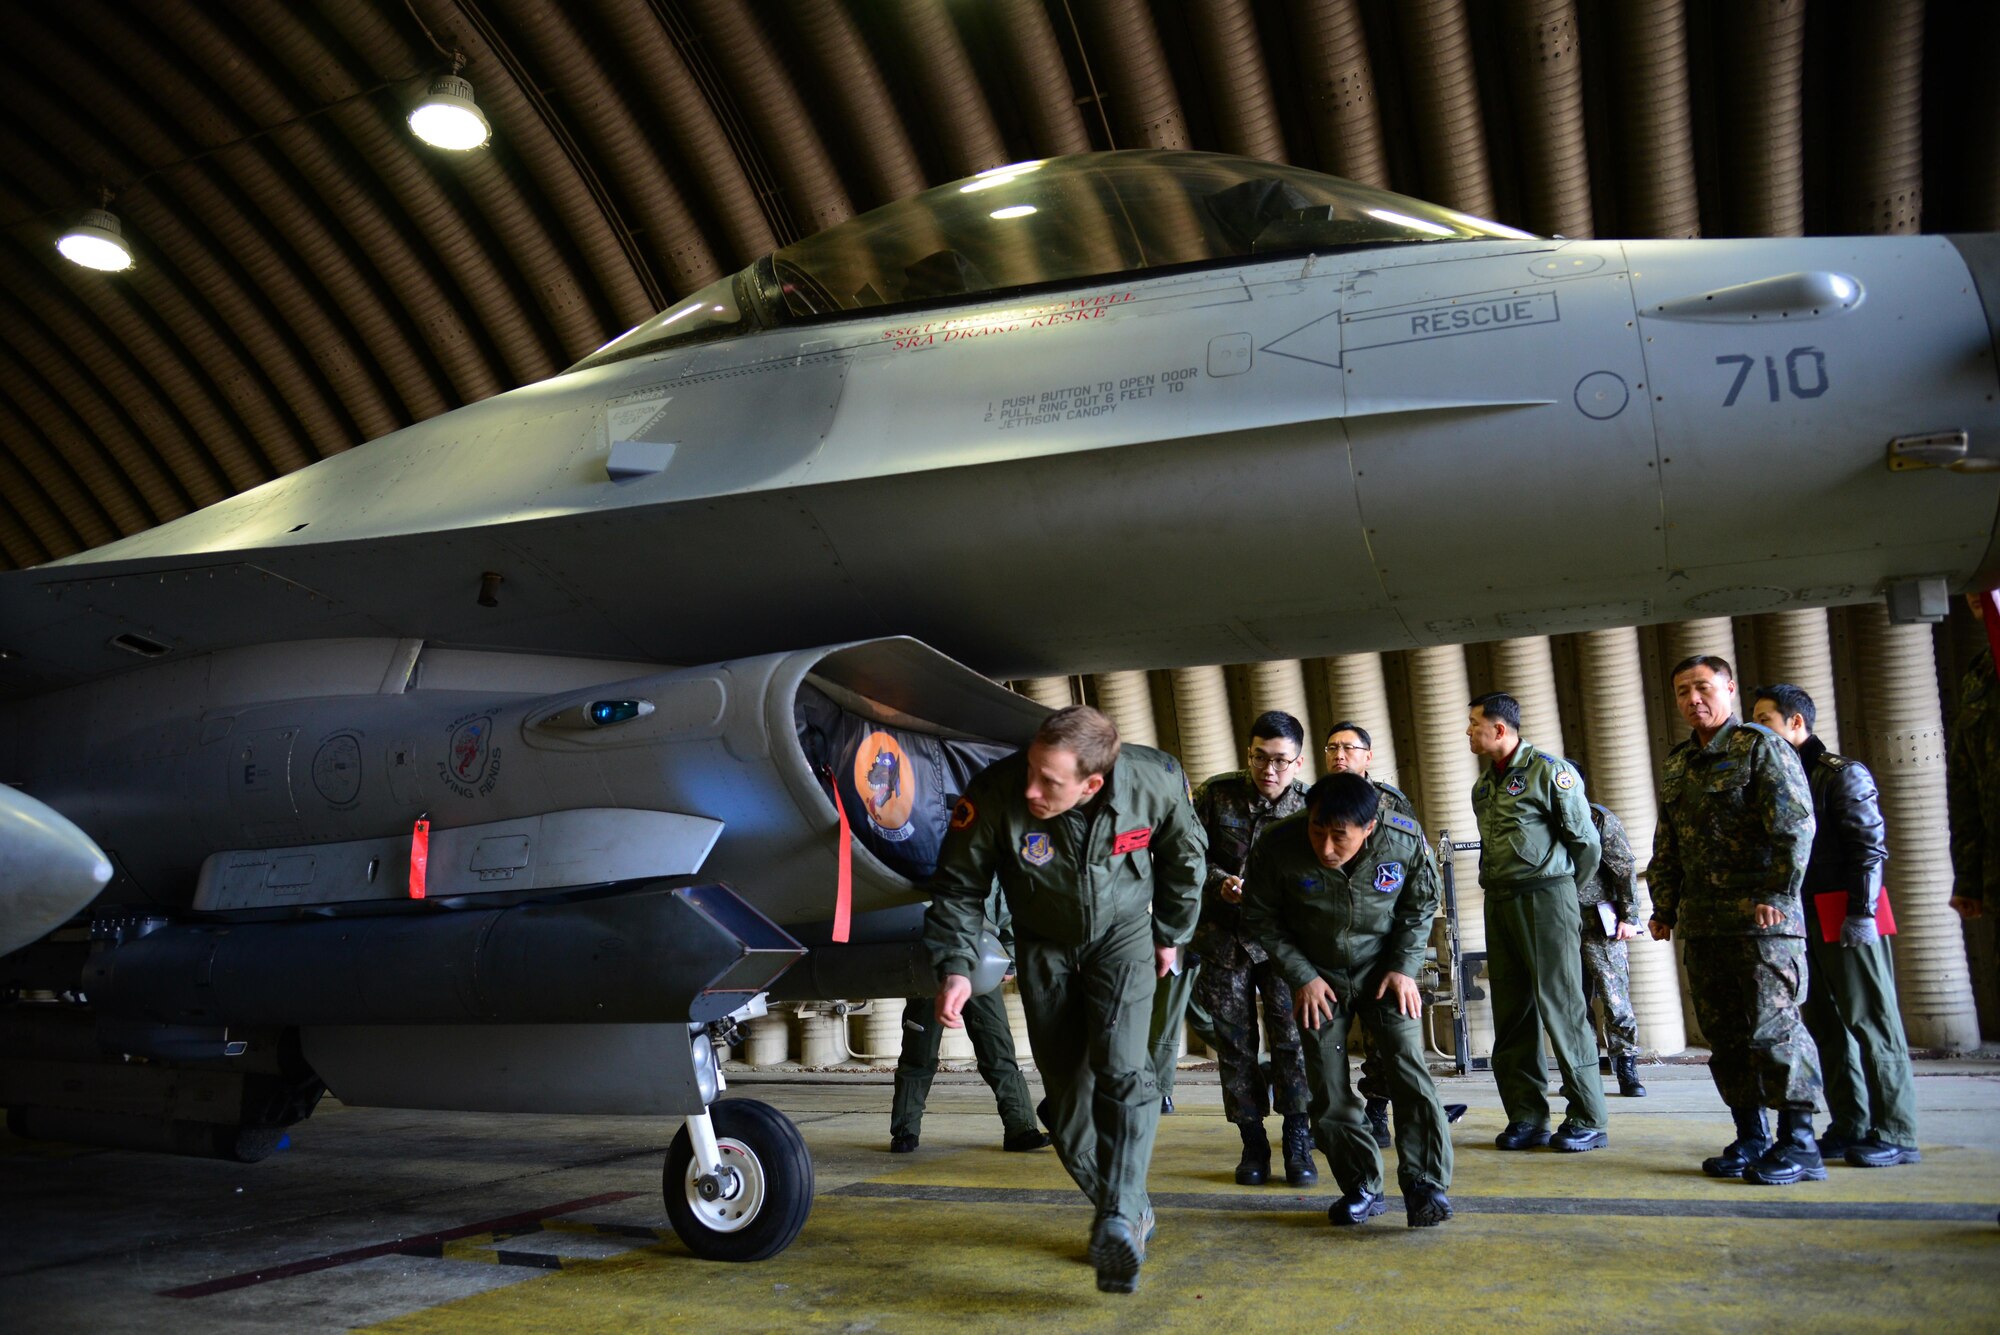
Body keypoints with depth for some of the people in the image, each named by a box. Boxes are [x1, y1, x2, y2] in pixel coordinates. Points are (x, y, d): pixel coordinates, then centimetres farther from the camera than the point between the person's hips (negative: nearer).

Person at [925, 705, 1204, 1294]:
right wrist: (955, 966, -26)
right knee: (1067, 1089, 3)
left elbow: (1186, 857, -3)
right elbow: (958, 887, -15)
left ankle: (1117, 1224, -19)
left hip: (1123, 934, -1)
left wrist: (1170, 934, 6)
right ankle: (1129, 1211, 22)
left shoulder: (1156, 781, -27)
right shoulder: (994, 794, -31)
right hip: (1044, 945, 1)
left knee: (1120, 1069, -21)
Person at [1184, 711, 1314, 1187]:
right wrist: (1219, 884, -18)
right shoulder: (1215, 795, -7)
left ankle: (1298, 1145, 5)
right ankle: (1253, 1145, 18)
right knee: (1234, 1043, 5)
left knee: (1291, 1036, -9)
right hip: (1223, 938, 1)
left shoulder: (1309, 808, -8)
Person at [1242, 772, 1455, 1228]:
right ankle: (1361, 1187, 15)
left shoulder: (1406, 841, -22)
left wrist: (1404, 967, -9)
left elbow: (1420, 907, -1)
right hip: (1317, 978, 0)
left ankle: (1424, 1183, -7)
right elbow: (1261, 918, -8)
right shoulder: (1277, 847, -25)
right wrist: (1302, 976, -11)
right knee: (1329, 1089, 1)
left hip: (1383, 972, 0)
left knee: (1408, 1068, -14)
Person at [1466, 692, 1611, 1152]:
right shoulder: (1484, 785, 16)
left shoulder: (1548, 770, -7)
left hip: (1545, 899, -7)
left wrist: (1563, 888, 7)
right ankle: (1527, 1118, 14)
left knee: (1561, 1008, -5)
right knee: (1512, 1014, 7)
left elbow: (1586, 841, -4)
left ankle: (1588, 1119, 4)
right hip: (1499, 903, 7)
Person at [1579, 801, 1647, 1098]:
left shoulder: (1598, 817, 0)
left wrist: (1629, 917, -8)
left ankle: (1627, 1070, 5)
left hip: (1600, 923, -4)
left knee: (1616, 1000, -3)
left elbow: (1625, 867, -3)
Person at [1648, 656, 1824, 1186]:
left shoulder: (1761, 747, -3)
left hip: (1762, 919, -7)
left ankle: (1798, 1143, 3)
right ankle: (1751, 1138, 18)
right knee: (1724, 1034, 9)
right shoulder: (1677, 764, 18)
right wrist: (1664, 908, 16)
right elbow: (1667, 845, 22)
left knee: (1772, 1028, -6)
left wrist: (1777, 896, -15)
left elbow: (1796, 826, -11)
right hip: (1702, 922, 7)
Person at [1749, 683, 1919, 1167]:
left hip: (1845, 921, -8)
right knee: (1826, 1028, 10)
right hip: (1801, 922, 8)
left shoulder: (1843, 774, -5)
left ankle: (1894, 1134, 3)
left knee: (1871, 1023, -3)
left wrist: (1860, 914, -17)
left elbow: (1870, 848, -11)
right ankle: (1850, 1127, 18)